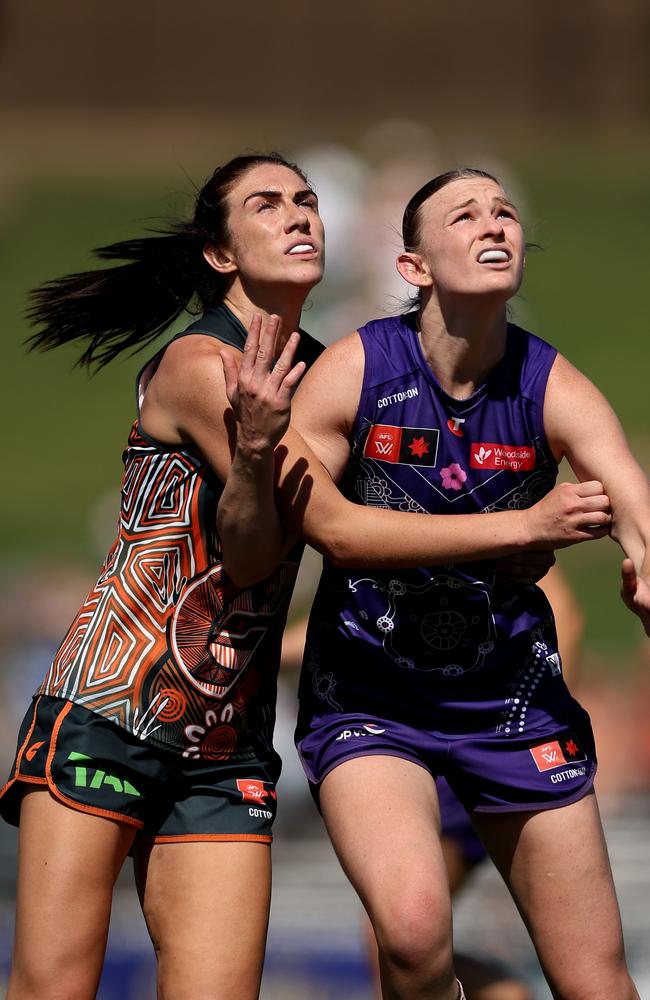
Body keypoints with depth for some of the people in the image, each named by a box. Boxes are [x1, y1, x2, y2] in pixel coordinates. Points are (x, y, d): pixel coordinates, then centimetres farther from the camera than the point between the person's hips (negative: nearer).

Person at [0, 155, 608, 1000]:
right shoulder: (198, 365, -10)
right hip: (108, 709, -6)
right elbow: (335, 529, -14)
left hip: (228, 745, 6)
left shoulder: (322, 372, 13)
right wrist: (526, 527, -13)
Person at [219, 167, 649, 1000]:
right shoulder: (354, 371, -13)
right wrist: (254, 454, -34)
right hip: (367, 694, -2)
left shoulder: (555, 391, -9)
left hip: (513, 694, 2)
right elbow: (248, 556, -13)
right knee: (413, 923, -30)